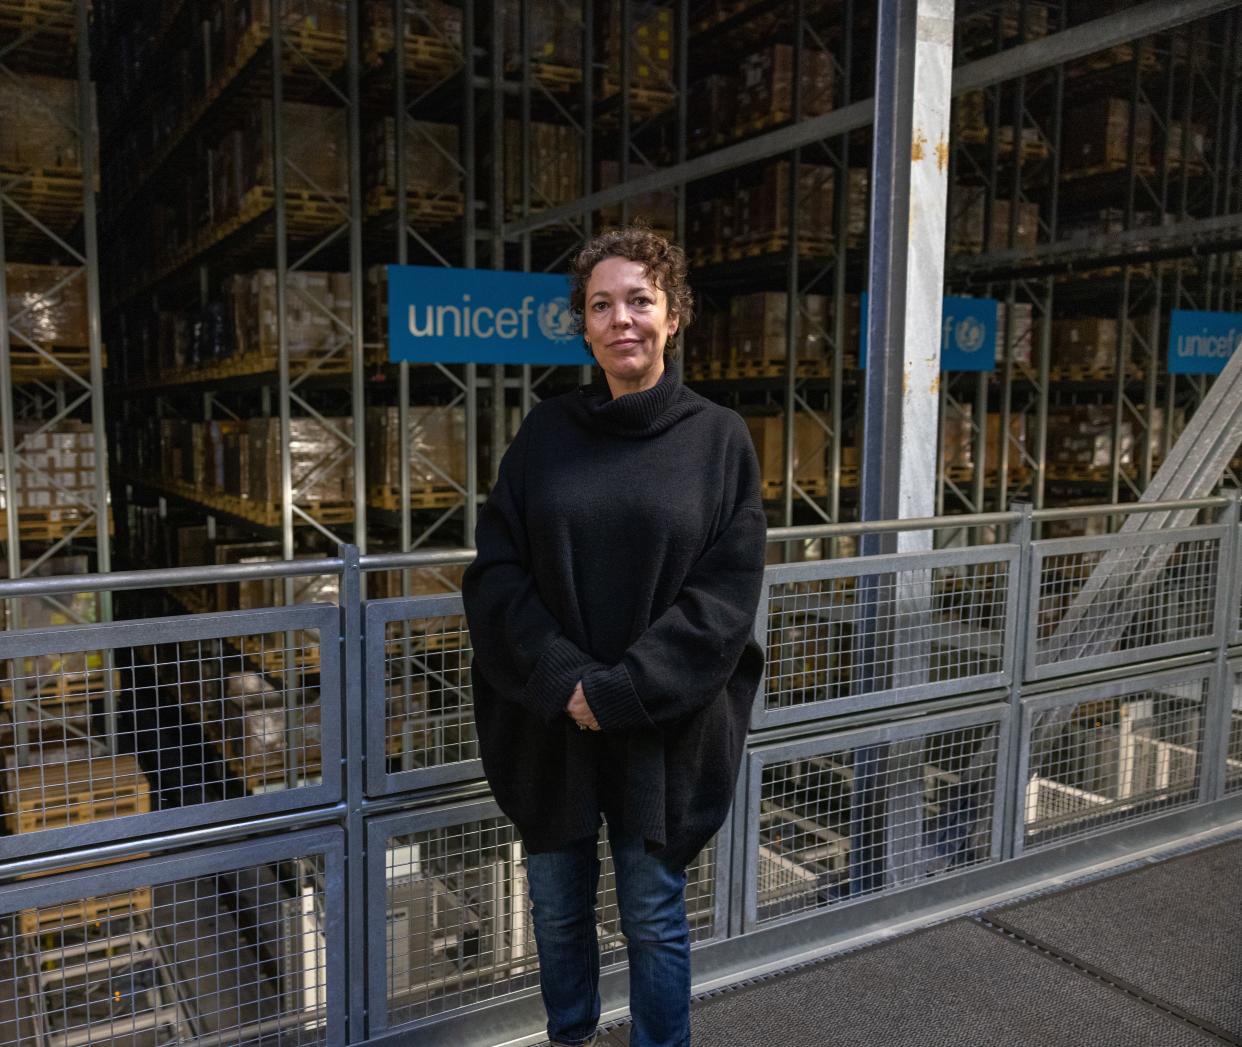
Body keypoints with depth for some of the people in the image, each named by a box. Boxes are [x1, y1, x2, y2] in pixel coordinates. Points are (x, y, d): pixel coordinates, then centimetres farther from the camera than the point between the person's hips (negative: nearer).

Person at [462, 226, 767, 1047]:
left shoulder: (719, 438, -3)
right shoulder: (544, 434, 2)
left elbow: (727, 594, -8)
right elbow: (496, 572, -2)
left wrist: (623, 691, -16)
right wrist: (562, 679, -15)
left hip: (664, 725, -2)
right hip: (551, 722, 3)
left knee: (654, 916, 10)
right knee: (558, 905, 16)